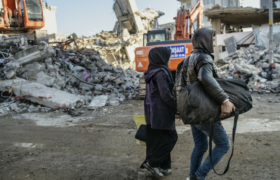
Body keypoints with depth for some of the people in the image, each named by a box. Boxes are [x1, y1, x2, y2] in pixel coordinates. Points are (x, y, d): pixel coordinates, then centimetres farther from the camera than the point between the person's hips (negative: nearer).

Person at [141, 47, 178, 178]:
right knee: (171, 138, 0)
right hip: (161, 112, -10)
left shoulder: (152, 72, 12)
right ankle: (151, 163, 4)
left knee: (158, 140, 13)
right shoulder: (161, 72, -17)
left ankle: (163, 167, 19)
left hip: (152, 112, 10)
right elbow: (165, 94, -21)